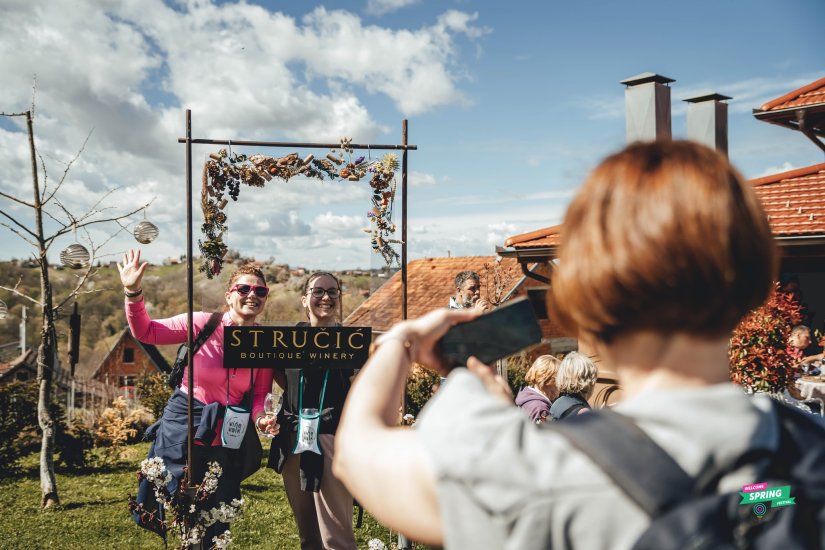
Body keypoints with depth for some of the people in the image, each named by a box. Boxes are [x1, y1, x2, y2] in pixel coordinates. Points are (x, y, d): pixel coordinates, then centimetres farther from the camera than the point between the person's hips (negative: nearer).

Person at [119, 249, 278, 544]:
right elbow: (145, 332, -8)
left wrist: (261, 418, -20)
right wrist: (133, 293, -21)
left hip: (228, 442, 3)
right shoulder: (204, 323, -11)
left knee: (216, 529, 14)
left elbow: (259, 396, 1)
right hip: (183, 432, -3)